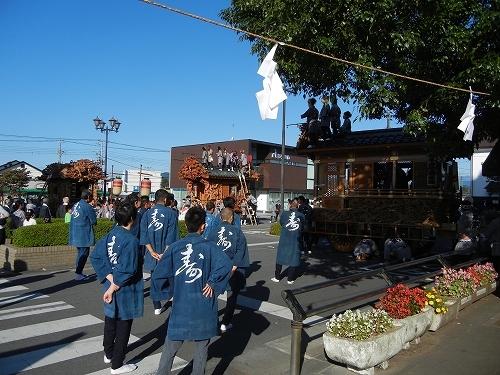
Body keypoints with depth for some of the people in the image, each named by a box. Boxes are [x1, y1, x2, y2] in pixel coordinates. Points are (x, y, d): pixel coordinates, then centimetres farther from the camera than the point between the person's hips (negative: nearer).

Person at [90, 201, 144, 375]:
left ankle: (108, 354, 44)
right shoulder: (131, 240, -22)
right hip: (125, 291, -7)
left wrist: (110, 279, -7)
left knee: (110, 322, 25)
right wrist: (114, 287, -14)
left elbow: (95, 257, -3)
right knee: (123, 327, 9)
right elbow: (127, 270, -27)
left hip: (111, 286, 7)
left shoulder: (109, 235, -1)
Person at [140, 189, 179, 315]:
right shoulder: (171, 213, -8)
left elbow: (143, 234, -3)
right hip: (167, 253, -3)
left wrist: (152, 252, -6)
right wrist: (165, 253, -11)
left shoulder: (147, 214, 2)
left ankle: (157, 307, 18)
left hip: (152, 254, 3)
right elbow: (172, 236, -14)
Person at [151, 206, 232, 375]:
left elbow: (158, 275, -6)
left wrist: (169, 293, 6)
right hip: (203, 307, -1)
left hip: (180, 306, 1)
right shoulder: (209, 246, -7)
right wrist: (213, 284, -11)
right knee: (201, 348, 15)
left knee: (170, 348, 17)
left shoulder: (175, 247, -3)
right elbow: (226, 265, -24)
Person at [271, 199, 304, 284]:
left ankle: (277, 277, 18)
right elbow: (302, 227, 7)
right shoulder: (302, 216, -4)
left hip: (284, 239, 0)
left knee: (280, 257, 12)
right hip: (295, 240, 0)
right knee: (293, 258, 9)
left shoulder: (284, 214, -5)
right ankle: (290, 279, 13)